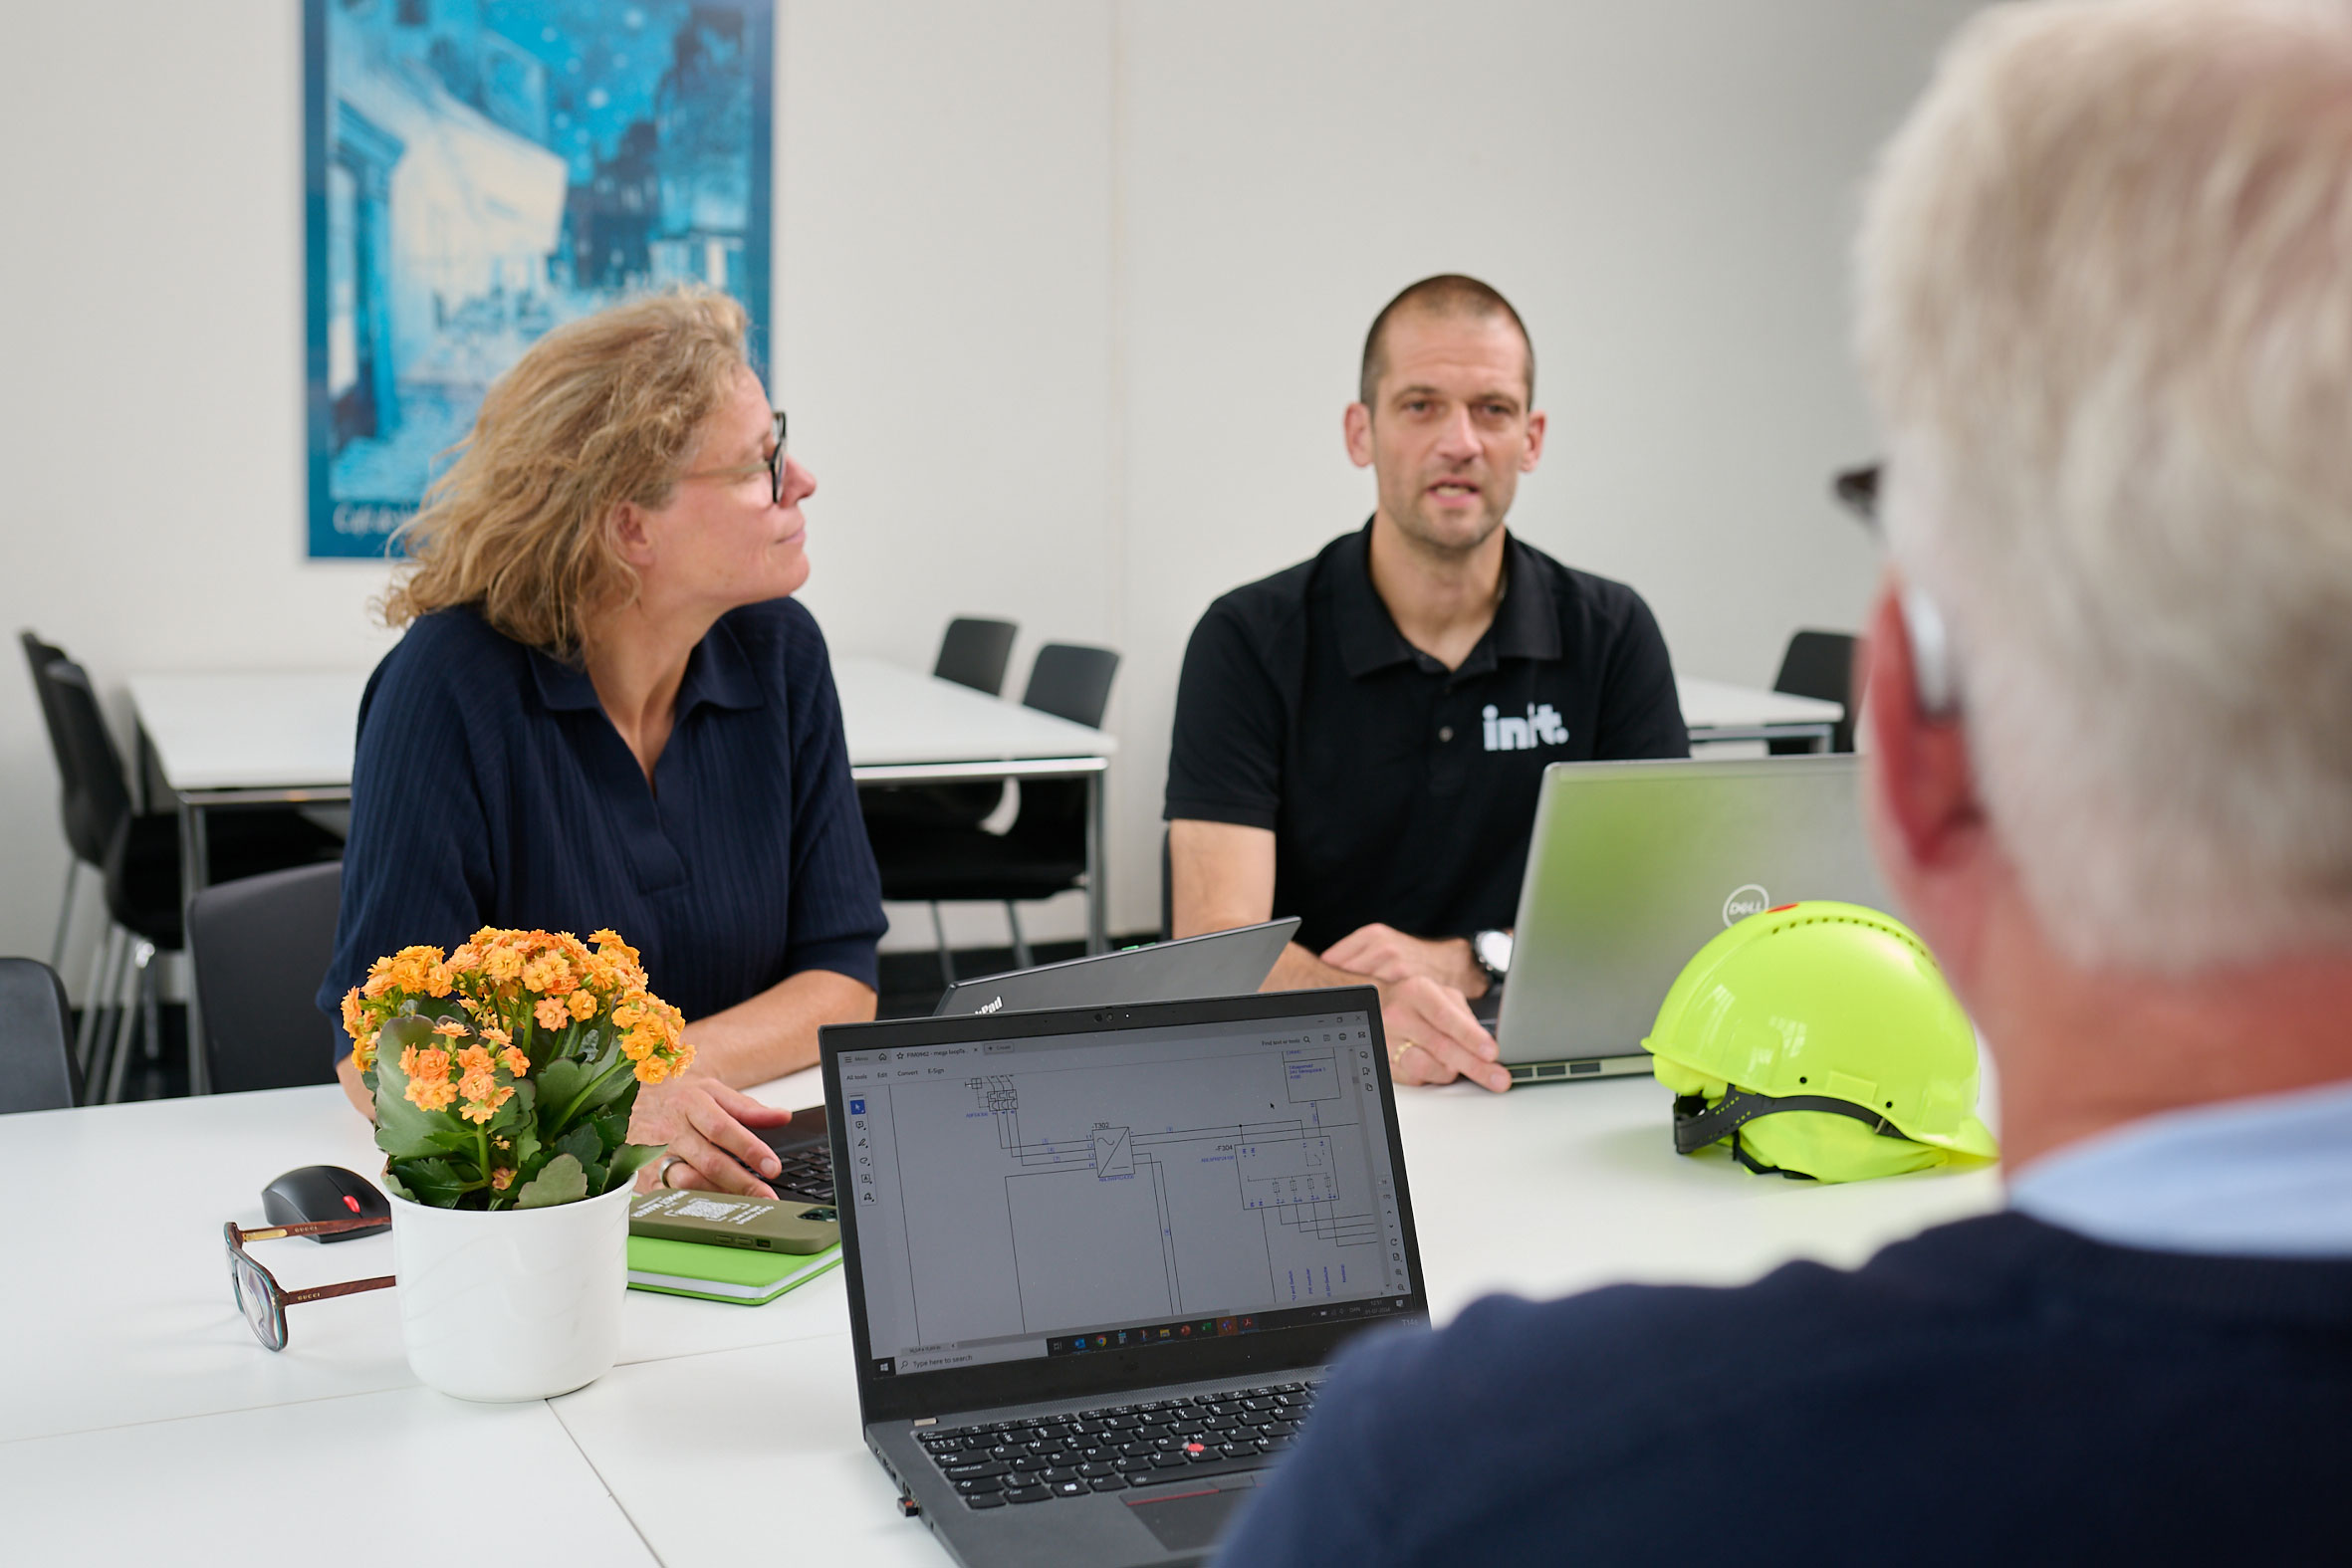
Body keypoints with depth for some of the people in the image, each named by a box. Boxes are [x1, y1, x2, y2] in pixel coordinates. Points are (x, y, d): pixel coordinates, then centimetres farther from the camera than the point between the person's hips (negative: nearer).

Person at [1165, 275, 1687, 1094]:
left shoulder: (1612, 634, 5)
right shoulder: (1248, 641, -3)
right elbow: (1217, 942, -12)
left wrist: (1469, 964, -16)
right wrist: (1370, 1014, -32)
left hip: (1543, 1089, 0)